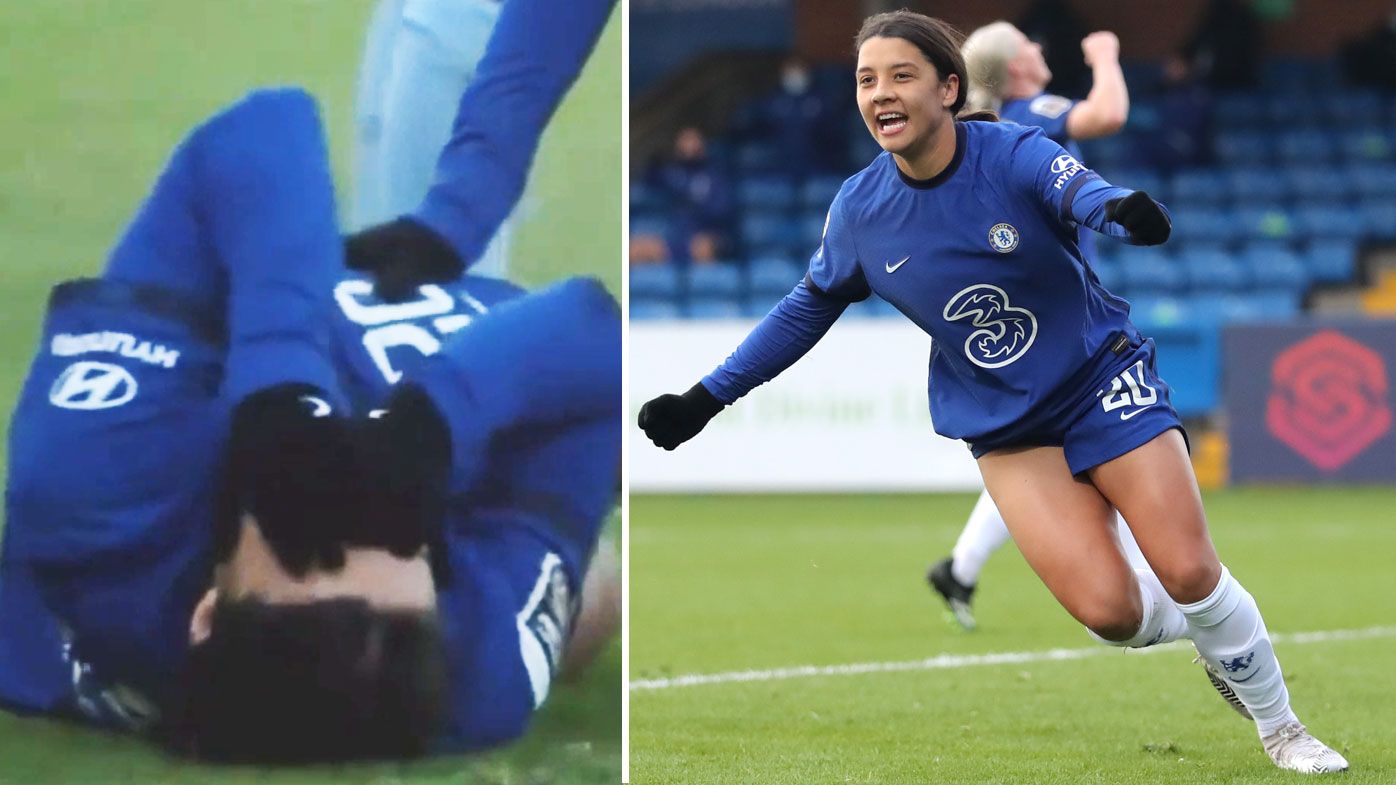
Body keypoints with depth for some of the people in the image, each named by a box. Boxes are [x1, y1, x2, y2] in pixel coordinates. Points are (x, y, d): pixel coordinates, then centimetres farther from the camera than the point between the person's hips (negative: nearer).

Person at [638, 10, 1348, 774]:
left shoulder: (1014, 154, -19)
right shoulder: (857, 210, -8)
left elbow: (1078, 189, -42)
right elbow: (804, 311, 9)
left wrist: (1121, 208, -67)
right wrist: (705, 398, 7)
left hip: (1102, 376, -2)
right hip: (1006, 427, 2)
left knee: (1188, 573, -12)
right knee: (1107, 610, -15)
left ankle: (1279, 725, 14)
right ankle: (1206, 632, 20)